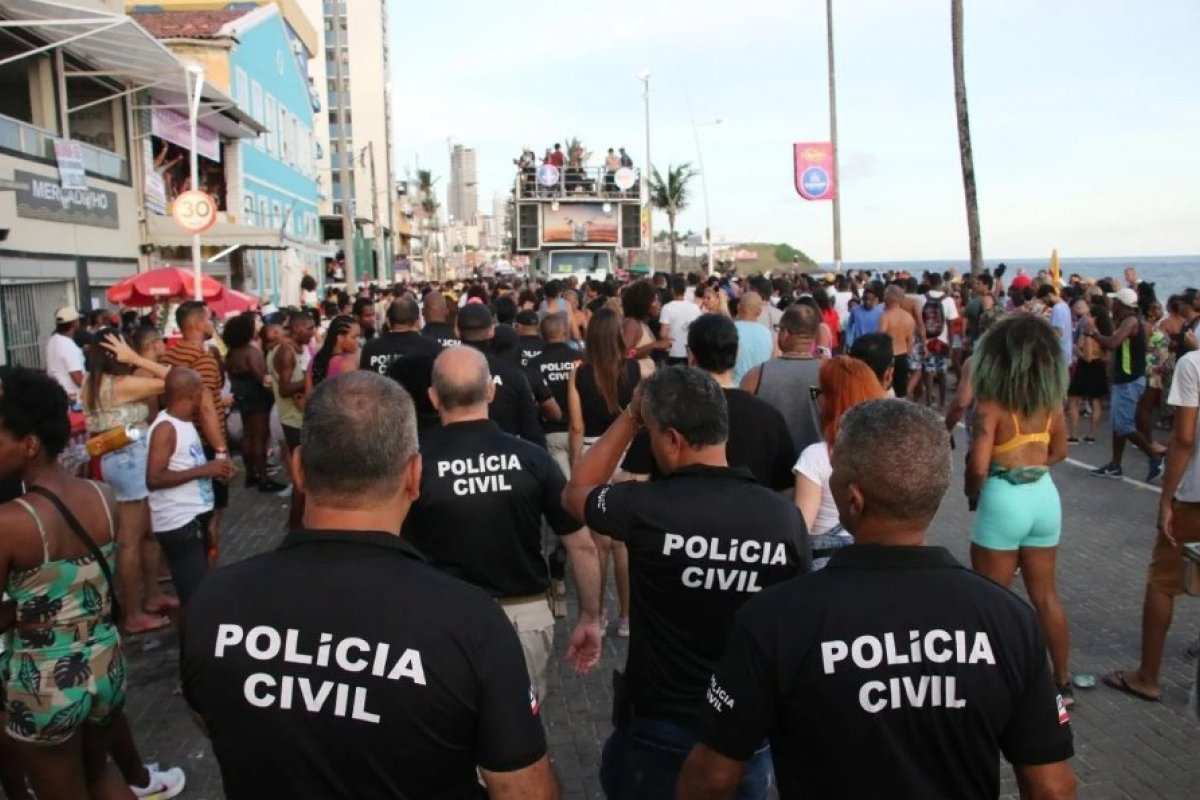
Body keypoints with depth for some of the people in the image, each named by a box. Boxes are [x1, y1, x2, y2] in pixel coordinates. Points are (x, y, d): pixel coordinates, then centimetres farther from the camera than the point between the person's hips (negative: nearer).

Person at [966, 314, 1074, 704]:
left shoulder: (992, 404, -16)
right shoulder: (1051, 401, 1)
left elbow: (978, 468, -21)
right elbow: (1058, 452, 16)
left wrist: (971, 494, -2)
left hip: (1004, 500, -6)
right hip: (1045, 497, 6)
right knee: (1045, 595, 19)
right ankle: (1062, 683, 31)